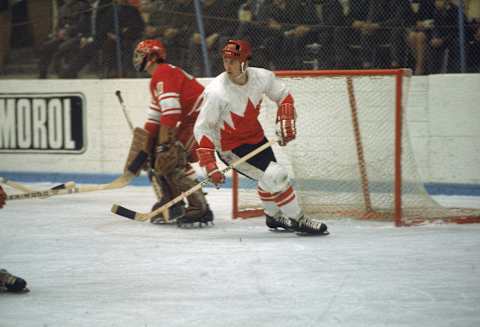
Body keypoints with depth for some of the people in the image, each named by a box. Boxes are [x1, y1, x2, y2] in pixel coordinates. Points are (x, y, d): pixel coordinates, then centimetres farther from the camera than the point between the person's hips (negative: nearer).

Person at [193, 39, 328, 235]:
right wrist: (210, 165, -28)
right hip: (231, 146, -6)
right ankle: (298, 220, -2)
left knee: (270, 179, 20)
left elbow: (283, 96, 6)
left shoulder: (262, 77, -15)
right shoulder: (216, 92, -29)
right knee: (275, 176, -17)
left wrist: (286, 123, -5)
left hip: (256, 137, 6)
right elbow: (202, 129, -23)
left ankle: (274, 216, 48)